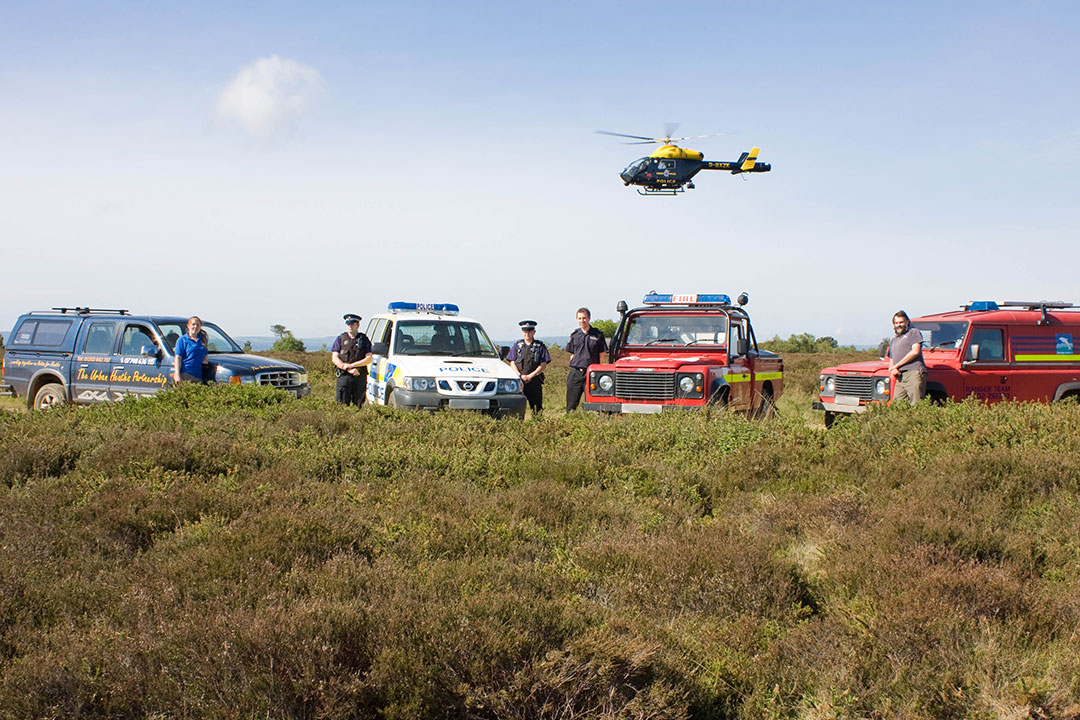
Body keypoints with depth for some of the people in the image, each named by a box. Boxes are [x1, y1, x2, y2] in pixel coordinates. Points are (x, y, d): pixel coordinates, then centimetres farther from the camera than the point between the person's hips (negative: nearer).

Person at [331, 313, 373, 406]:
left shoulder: (364, 339, 9)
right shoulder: (340, 339, 10)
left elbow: (369, 359, 0)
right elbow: (334, 358, 2)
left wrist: (352, 365, -11)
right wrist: (348, 369, -11)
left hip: (360, 376, 1)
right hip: (344, 376, -1)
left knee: (359, 404, 3)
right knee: (343, 404, -5)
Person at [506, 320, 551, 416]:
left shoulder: (540, 346, 7)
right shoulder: (517, 346, 12)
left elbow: (543, 364, 1)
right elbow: (512, 363, 8)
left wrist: (531, 376, -10)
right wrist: (520, 375, -8)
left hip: (535, 380, -1)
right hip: (519, 380, 1)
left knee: (536, 406, -1)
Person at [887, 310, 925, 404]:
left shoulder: (914, 332, 9)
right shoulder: (893, 340, 30)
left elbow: (915, 352, -6)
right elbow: (891, 361, 28)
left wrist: (896, 366, -4)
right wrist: (893, 370, 2)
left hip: (914, 373, -7)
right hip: (900, 377, 7)